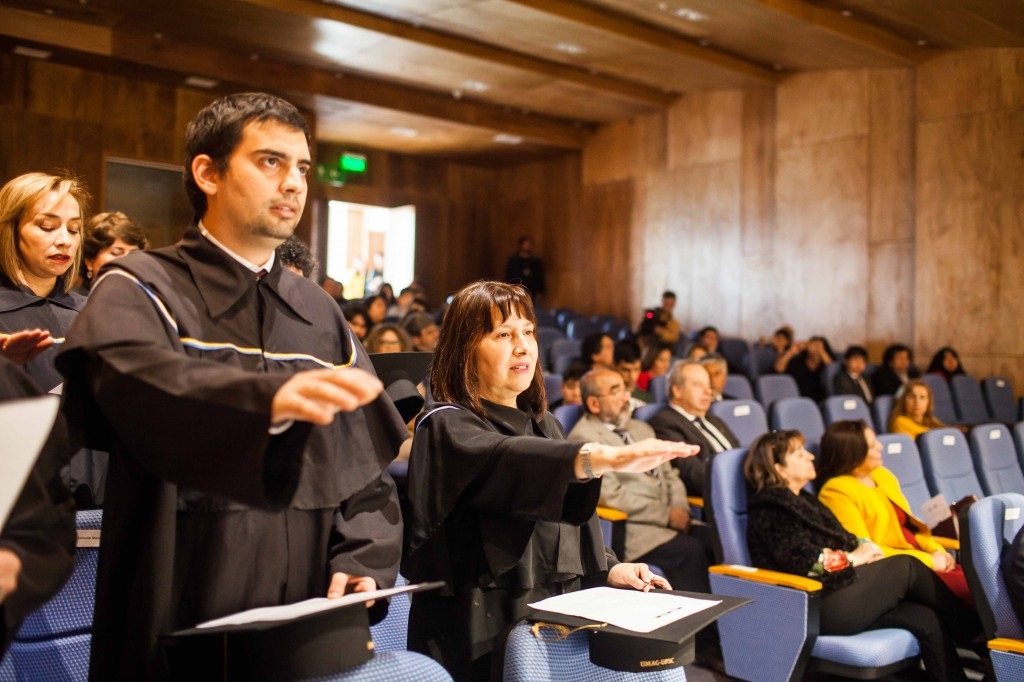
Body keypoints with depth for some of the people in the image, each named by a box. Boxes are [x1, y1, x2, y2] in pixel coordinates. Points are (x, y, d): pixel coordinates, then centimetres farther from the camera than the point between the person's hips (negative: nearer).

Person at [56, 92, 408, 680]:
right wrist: (271, 397, -45)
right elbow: (140, 382, -27)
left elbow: (368, 466, 9)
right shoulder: (140, 288, -4)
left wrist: (362, 561, -7)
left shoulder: (321, 314, 11)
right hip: (177, 630, -4)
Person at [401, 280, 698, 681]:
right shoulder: (445, 427, -10)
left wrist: (608, 569, 1)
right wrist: (603, 457, -47)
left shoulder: (543, 426, 14)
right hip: (482, 631, -6)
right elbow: (508, 460, -31)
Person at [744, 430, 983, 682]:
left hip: (833, 590, 9)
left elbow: (840, 540, 18)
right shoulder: (770, 509, -9)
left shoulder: (802, 500, 20)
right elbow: (802, 560, -19)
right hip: (817, 607, -9)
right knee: (906, 567, -11)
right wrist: (853, 558, -9)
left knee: (926, 619, -9)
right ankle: (972, 632, 4)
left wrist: (864, 548, -3)